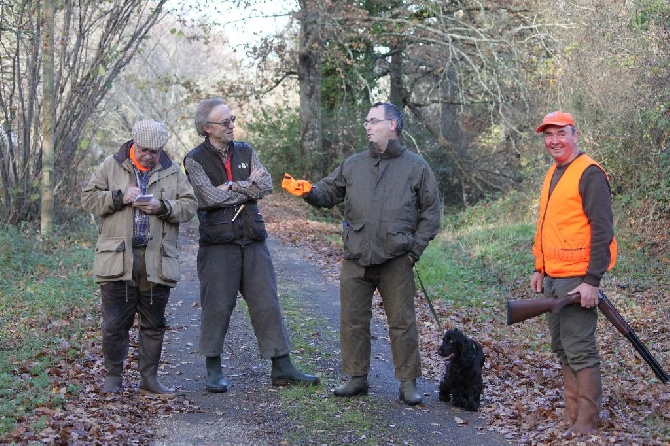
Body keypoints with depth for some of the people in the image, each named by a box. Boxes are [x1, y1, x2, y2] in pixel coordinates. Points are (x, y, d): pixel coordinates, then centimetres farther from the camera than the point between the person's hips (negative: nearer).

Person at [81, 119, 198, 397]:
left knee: (154, 323, 9)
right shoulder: (112, 166, 5)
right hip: (118, 259, -2)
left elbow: (189, 205, 6)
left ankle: (149, 378, 20)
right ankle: (113, 376, 16)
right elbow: (89, 198, 3)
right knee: (115, 323, 1)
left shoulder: (172, 172, 9)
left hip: (157, 262, 2)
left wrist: (162, 207, -11)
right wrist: (119, 198, -12)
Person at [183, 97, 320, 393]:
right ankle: (214, 371, 10)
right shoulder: (195, 160, 0)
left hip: (253, 240, 4)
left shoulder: (245, 152, 14)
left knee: (267, 303, 3)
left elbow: (267, 185, 0)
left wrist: (233, 186, -10)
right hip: (217, 243, -4)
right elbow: (211, 196, -15)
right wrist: (249, 186, -5)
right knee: (217, 305, -1)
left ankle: (282, 368, 6)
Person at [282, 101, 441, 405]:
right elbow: (328, 193, 11)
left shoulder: (416, 166, 3)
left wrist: (415, 249, -3)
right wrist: (308, 191, -12)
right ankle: (357, 378, 19)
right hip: (355, 260, 3)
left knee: (402, 323, 2)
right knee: (352, 321, 7)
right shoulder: (353, 165, 12)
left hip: (396, 261, -3)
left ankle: (408, 383, 10)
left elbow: (431, 212, 4)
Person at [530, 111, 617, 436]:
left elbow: (602, 231, -16)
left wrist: (592, 280, -20)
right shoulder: (552, 174, 16)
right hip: (553, 278, 9)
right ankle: (572, 415, 19)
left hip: (577, 279, -9)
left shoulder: (589, 174, -11)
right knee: (562, 348, 12)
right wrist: (539, 268, 19)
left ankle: (586, 424, 0)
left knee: (579, 350, -6)